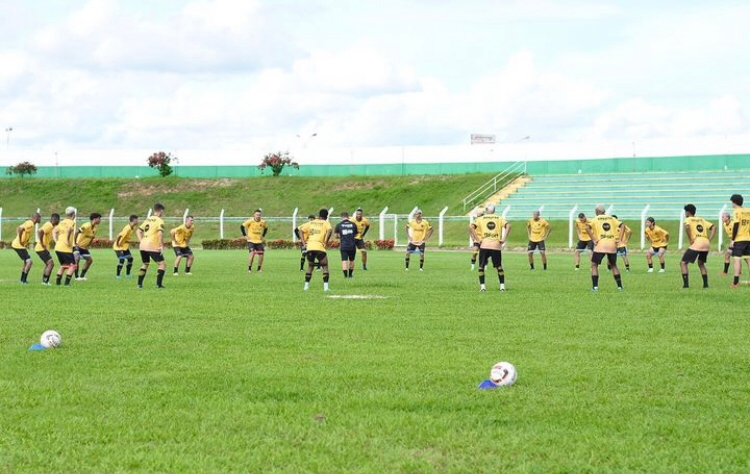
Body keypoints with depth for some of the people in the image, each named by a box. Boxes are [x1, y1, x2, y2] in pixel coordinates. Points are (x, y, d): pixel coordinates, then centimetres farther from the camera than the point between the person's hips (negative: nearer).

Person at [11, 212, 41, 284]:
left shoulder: (29, 223, 12)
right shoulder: (30, 224, -18)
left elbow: (18, 228, 24)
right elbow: (20, 229, -33)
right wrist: (20, 241, -26)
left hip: (16, 244, 10)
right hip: (19, 245, -10)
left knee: (26, 262, 23)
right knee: (29, 262, -10)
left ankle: (22, 280, 32)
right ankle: (24, 280, -8)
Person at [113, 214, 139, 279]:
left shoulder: (132, 228, 1)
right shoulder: (128, 228, -28)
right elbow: (119, 236, -33)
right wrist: (117, 244, -26)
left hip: (125, 247, 10)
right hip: (119, 247, -10)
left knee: (130, 258, 8)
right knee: (122, 259, -17)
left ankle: (128, 274, 18)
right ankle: (118, 275, -7)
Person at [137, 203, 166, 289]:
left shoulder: (147, 219, 17)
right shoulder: (160, 221, -6)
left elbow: (138, 230, 20)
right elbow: (160, 233, -20)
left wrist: (142, 241, 17)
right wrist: (161, 246, -16)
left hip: (143, 246, 7)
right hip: (153, 246, -7)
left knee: (145, 264, 24)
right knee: (162, 264, 3)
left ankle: (139, 283, 19)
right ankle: (159, 284, -6)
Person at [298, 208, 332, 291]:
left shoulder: (311, 223, 18)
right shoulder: (325, 223, 6)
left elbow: (301, 230, 12)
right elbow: (329, 230, -15)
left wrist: (304, 242, 9)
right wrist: (325, 242, -9)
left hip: (309, 247, 4)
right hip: (319, 247, -4)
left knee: (310, 267, 21)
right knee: (325, 267, 8)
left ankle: (306, 285, 18)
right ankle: (326, 286, -2)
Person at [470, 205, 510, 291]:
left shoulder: (480, 219, 9)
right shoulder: (499, 219, 12)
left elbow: (471, 228, -6)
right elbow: (508, 225, -4)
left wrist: (477, 239, -5)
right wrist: (504, 239, -5)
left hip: (484, 245, -1)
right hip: (496, 245, 1)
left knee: (481, 267, 10)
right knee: (499, 266, 14)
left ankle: (482, 286, 3)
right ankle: (502, 286, 9)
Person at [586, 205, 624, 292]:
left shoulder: (595, 219, 4)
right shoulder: (611, 218, 15)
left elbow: (588, 228, -12)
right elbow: (621, 225, 7)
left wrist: (594, 240, -10)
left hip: (600, 246, -4)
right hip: (612, 245, 4)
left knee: (594, 265, 8)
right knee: (613, 265, 20)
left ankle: (595, 287, -3)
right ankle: (620, 286, 15)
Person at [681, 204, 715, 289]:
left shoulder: (688, 219, 6)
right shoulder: (701, 219, 24)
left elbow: (687, 227, -18)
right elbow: (713, 227, 19)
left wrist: (690, 240, -10)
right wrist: (709, 240, 13)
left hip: (697, 243, -6)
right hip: (706, 243, 6)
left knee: (683, 263, 3)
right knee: (701, 264, 27)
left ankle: (686, 284, -9)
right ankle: (705, 284, 17)